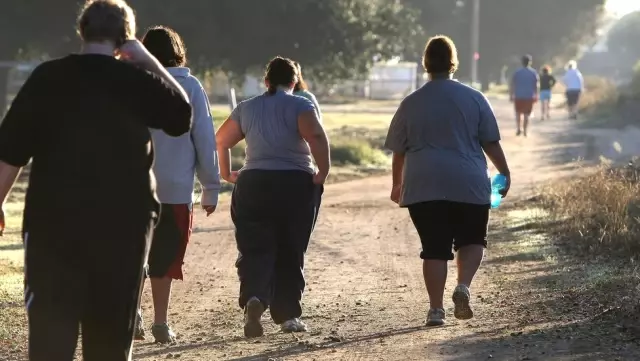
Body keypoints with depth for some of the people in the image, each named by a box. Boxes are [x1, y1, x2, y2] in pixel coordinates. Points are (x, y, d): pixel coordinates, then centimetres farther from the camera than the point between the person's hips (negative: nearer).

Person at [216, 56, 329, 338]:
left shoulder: (247, 109, 12)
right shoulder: (300, 106, -1)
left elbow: (221, 140, 14)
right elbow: (317, 137, -18)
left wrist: (226, 174, 24)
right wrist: (323, 172, -11)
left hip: (253, 184, 2)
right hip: (296, 184, -2)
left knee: (255, 249, -1)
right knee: (290, 252, 9)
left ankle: (254, 297, -28)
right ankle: (288, 314, 10)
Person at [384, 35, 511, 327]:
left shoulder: (411, 104, 4)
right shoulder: (474, 99, 1)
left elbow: (398, 151, 8)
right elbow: (491, 143, 1)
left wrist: (397, 184, 21)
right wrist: (504, 173, 12)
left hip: (423, 187, 1)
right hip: (468, 185, -1)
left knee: (434, 247, 5)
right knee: (471, 240, 15)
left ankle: (436, 309, 0)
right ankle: (463, 286, -9)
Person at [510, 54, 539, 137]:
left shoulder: (517, 72, -3)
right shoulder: (533, 73, -1)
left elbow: (512, 85, -5)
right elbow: (535, 86, 0)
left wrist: (511, 95, 1)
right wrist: (536, 96, 9)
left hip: (518, 96, 0)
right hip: (529, 96, 0)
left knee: (518, 113, 15)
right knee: (526, 114, 7)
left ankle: (519, 128, 0)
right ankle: (525, 131, 4)